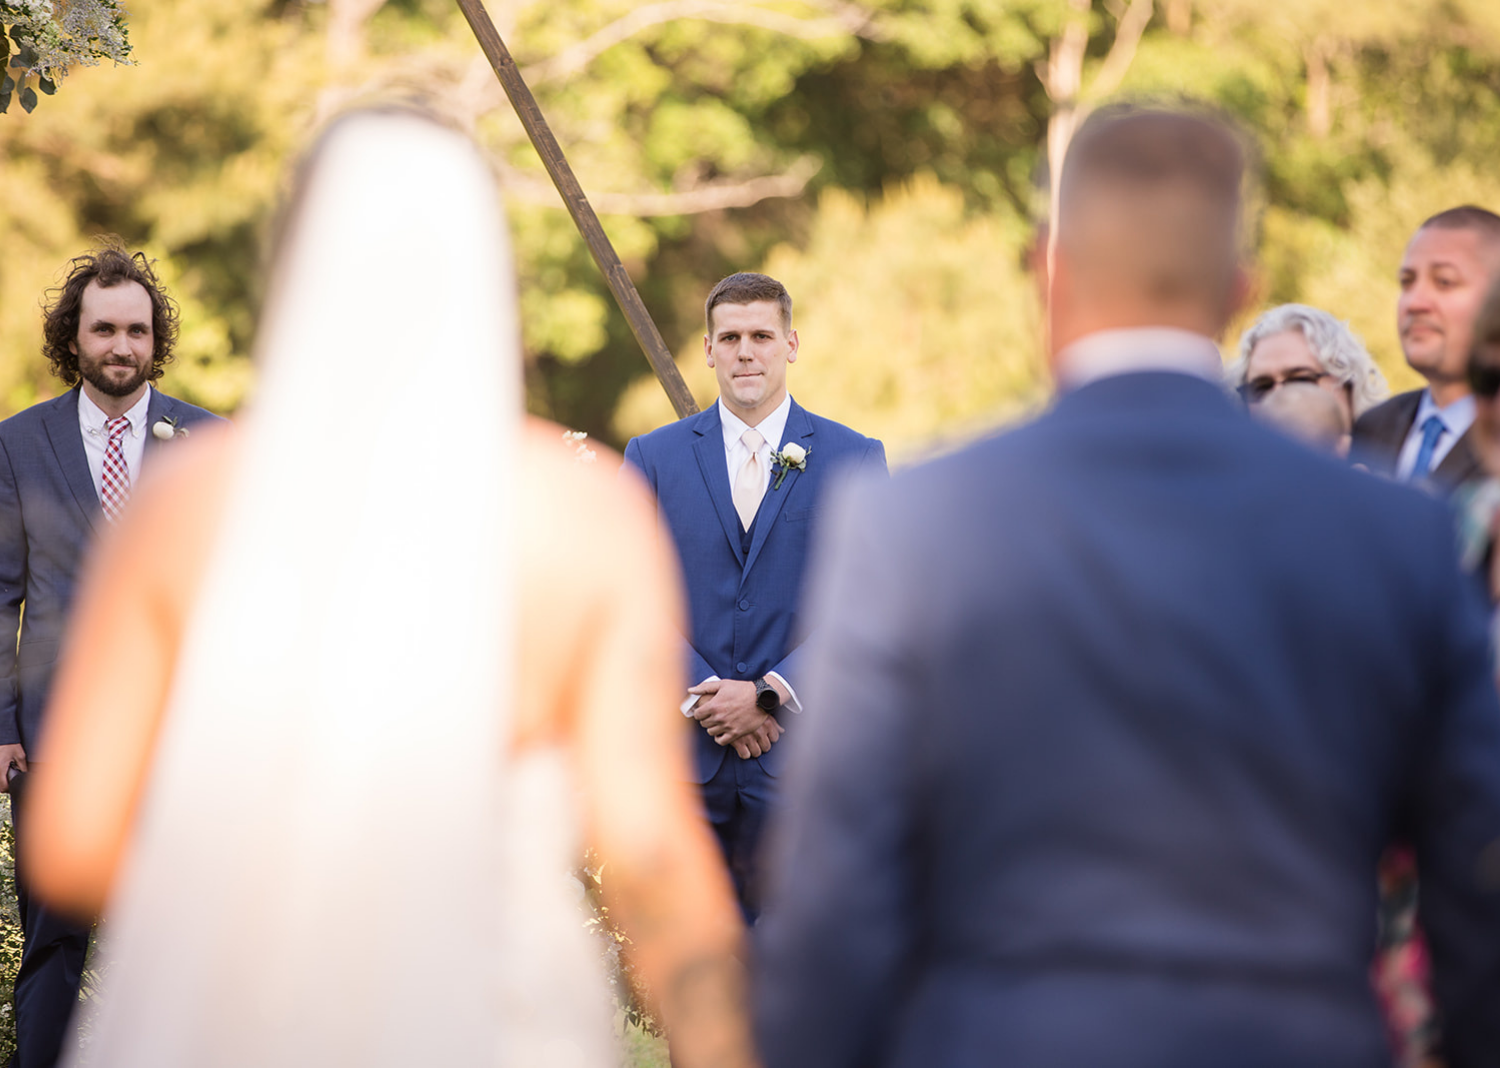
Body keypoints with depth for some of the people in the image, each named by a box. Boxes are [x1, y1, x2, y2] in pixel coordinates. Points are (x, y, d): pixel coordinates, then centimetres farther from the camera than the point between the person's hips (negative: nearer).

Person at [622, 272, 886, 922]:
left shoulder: (851, 460, 4)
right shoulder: (654, 457, 9)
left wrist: (768, 694, -11)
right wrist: (705, 700, -10)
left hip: (802, 759, -1)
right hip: (684, 758, 1)